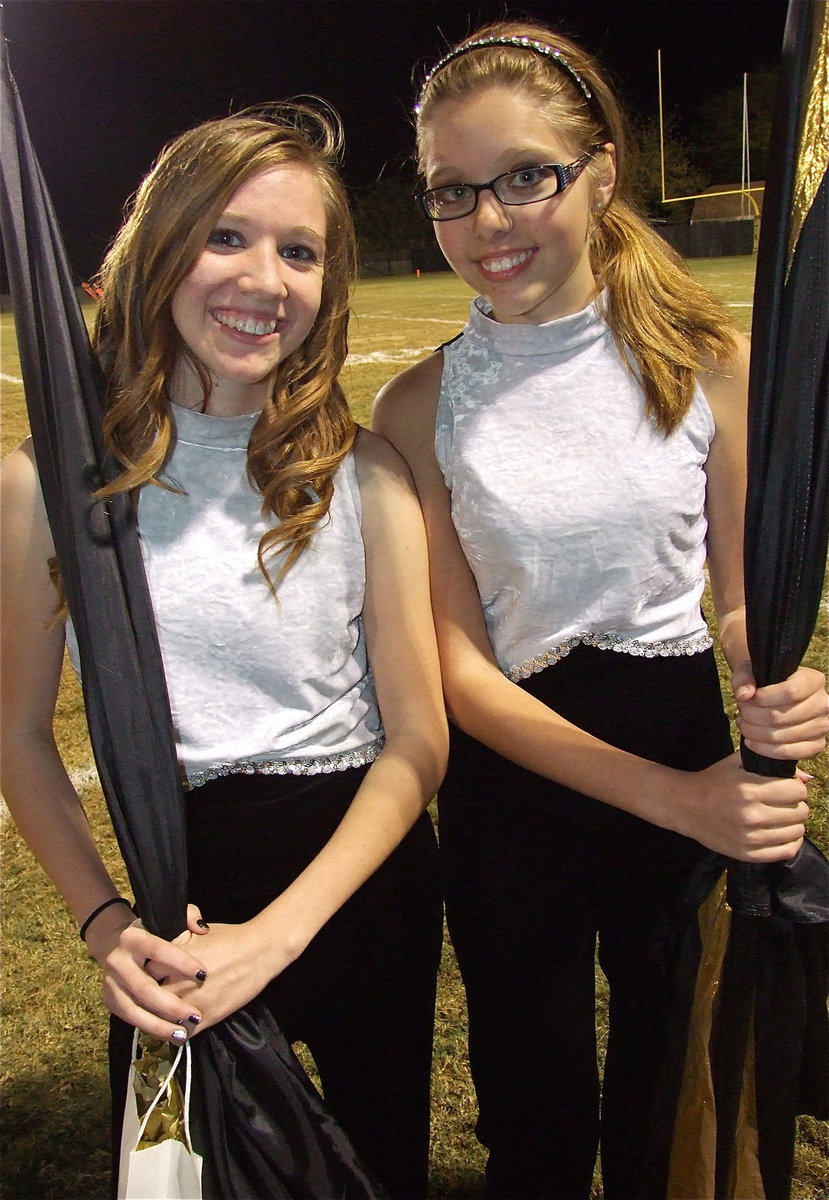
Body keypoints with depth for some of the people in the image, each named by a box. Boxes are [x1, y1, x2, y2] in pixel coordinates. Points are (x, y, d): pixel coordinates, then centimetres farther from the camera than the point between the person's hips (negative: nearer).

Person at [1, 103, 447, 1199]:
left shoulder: (363, 475, -12)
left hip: (362, 873, 0)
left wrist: (281, 931, -18)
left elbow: (417, 742, -10)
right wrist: (103, 919, -13)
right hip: (179, 884, 1)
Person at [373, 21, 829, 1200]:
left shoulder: (707, 362, -8)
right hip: (513, 782, 0)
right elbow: (460, 668, -11)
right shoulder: (421, 407, -9)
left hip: (691, 741, 1)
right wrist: (671, 796, -21)